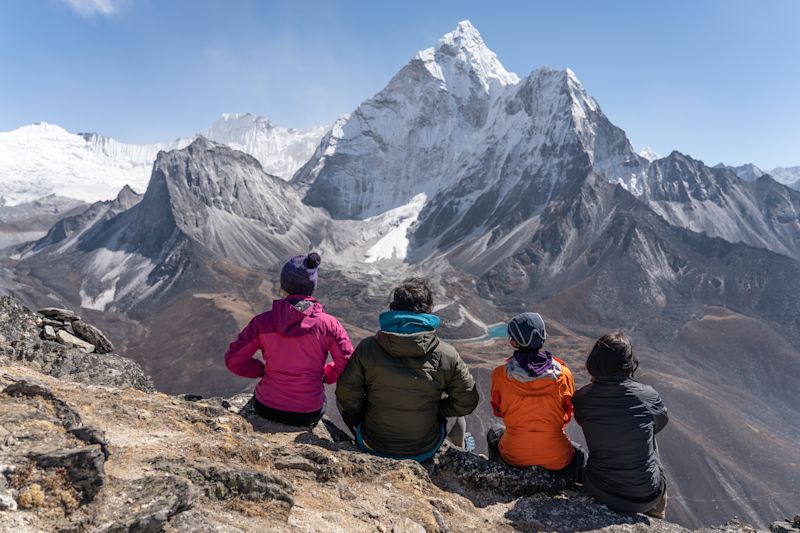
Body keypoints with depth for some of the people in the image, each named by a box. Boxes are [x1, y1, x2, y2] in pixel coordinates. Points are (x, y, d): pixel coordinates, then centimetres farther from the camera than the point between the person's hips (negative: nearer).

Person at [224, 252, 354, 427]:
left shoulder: (263, 322, -13)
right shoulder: (329, 324, -14)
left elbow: (233, 360, -7)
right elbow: (347, 365, -9)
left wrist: (263, 370, 8)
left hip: (267, 409, 1)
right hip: (310, 415, 0)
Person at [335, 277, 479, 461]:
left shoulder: (366, 348, -17)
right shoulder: (447, 356, -17)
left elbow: (346, 398, -10)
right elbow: (466, 402, -7)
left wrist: (359, 429, 9)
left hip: (372, 447, 0)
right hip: (424, 453, 0)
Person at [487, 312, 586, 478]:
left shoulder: (500, 375, -14)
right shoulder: (563, 374, -12)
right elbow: (568, 414, 5)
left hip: (514, 457, 0)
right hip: (557, 461, 0)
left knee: (494, 433, 34)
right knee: (580, 455, 35)